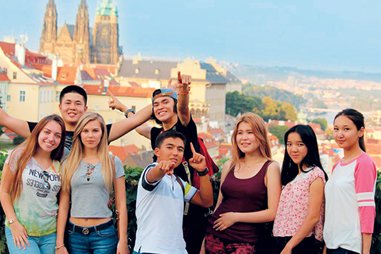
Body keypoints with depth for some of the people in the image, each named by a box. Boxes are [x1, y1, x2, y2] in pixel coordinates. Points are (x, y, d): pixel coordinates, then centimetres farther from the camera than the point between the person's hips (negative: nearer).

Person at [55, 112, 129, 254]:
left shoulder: (113, 163, 3)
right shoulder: (69, 164, 6)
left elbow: (121, 205, 2)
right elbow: (63, 204, 4)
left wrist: (123, 241, -3)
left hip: (104, 234, -1)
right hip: (74, 235, 1)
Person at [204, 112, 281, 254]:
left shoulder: (270, 168, -3)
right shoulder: (229, 166, 9)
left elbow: (272, 213, -8)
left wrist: (235, 217, -9)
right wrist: (204, 242, 11)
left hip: (245, 242, -3)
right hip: (215, 236, 4)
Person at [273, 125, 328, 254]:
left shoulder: (315, 174, -8)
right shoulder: (290, 175, 13)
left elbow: (313, 217, -14)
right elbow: (283, 212, 12)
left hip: (302, 243, -6)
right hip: (281, 241, 6)